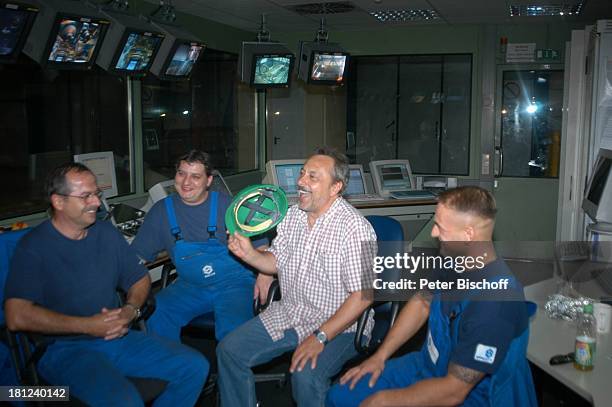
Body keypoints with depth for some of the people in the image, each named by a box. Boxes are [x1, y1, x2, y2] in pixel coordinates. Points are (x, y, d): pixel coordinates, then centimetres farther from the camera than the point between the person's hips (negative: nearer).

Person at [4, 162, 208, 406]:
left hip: (118, 337, 6)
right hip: (66, 348, -6)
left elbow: (140, 279, 18)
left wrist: (130, 310, -5)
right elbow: (17, 317, -18)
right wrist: (89, 326, -17)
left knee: (196, 367, -9)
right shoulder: (34, 246, -7)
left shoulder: (106, 233, 11)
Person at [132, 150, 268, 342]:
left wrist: (264, 274, -12)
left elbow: (259, 242, 2)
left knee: (233, 328, -30)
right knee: (155, 314, -22)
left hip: (233, 282, -3)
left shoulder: (228, 205, -2)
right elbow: (137, 255, 9)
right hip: (189, 286, 3)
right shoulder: (161, 211, 5)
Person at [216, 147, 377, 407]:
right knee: (229, 350, 0)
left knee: (305, 377, -31)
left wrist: (320, 337, -25)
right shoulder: (291, 215, 3)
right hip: (287, 315, 7)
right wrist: (249, 253, -7)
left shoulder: (355, 228, -21)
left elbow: (363, 294, -22)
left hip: (337, 326, -7)